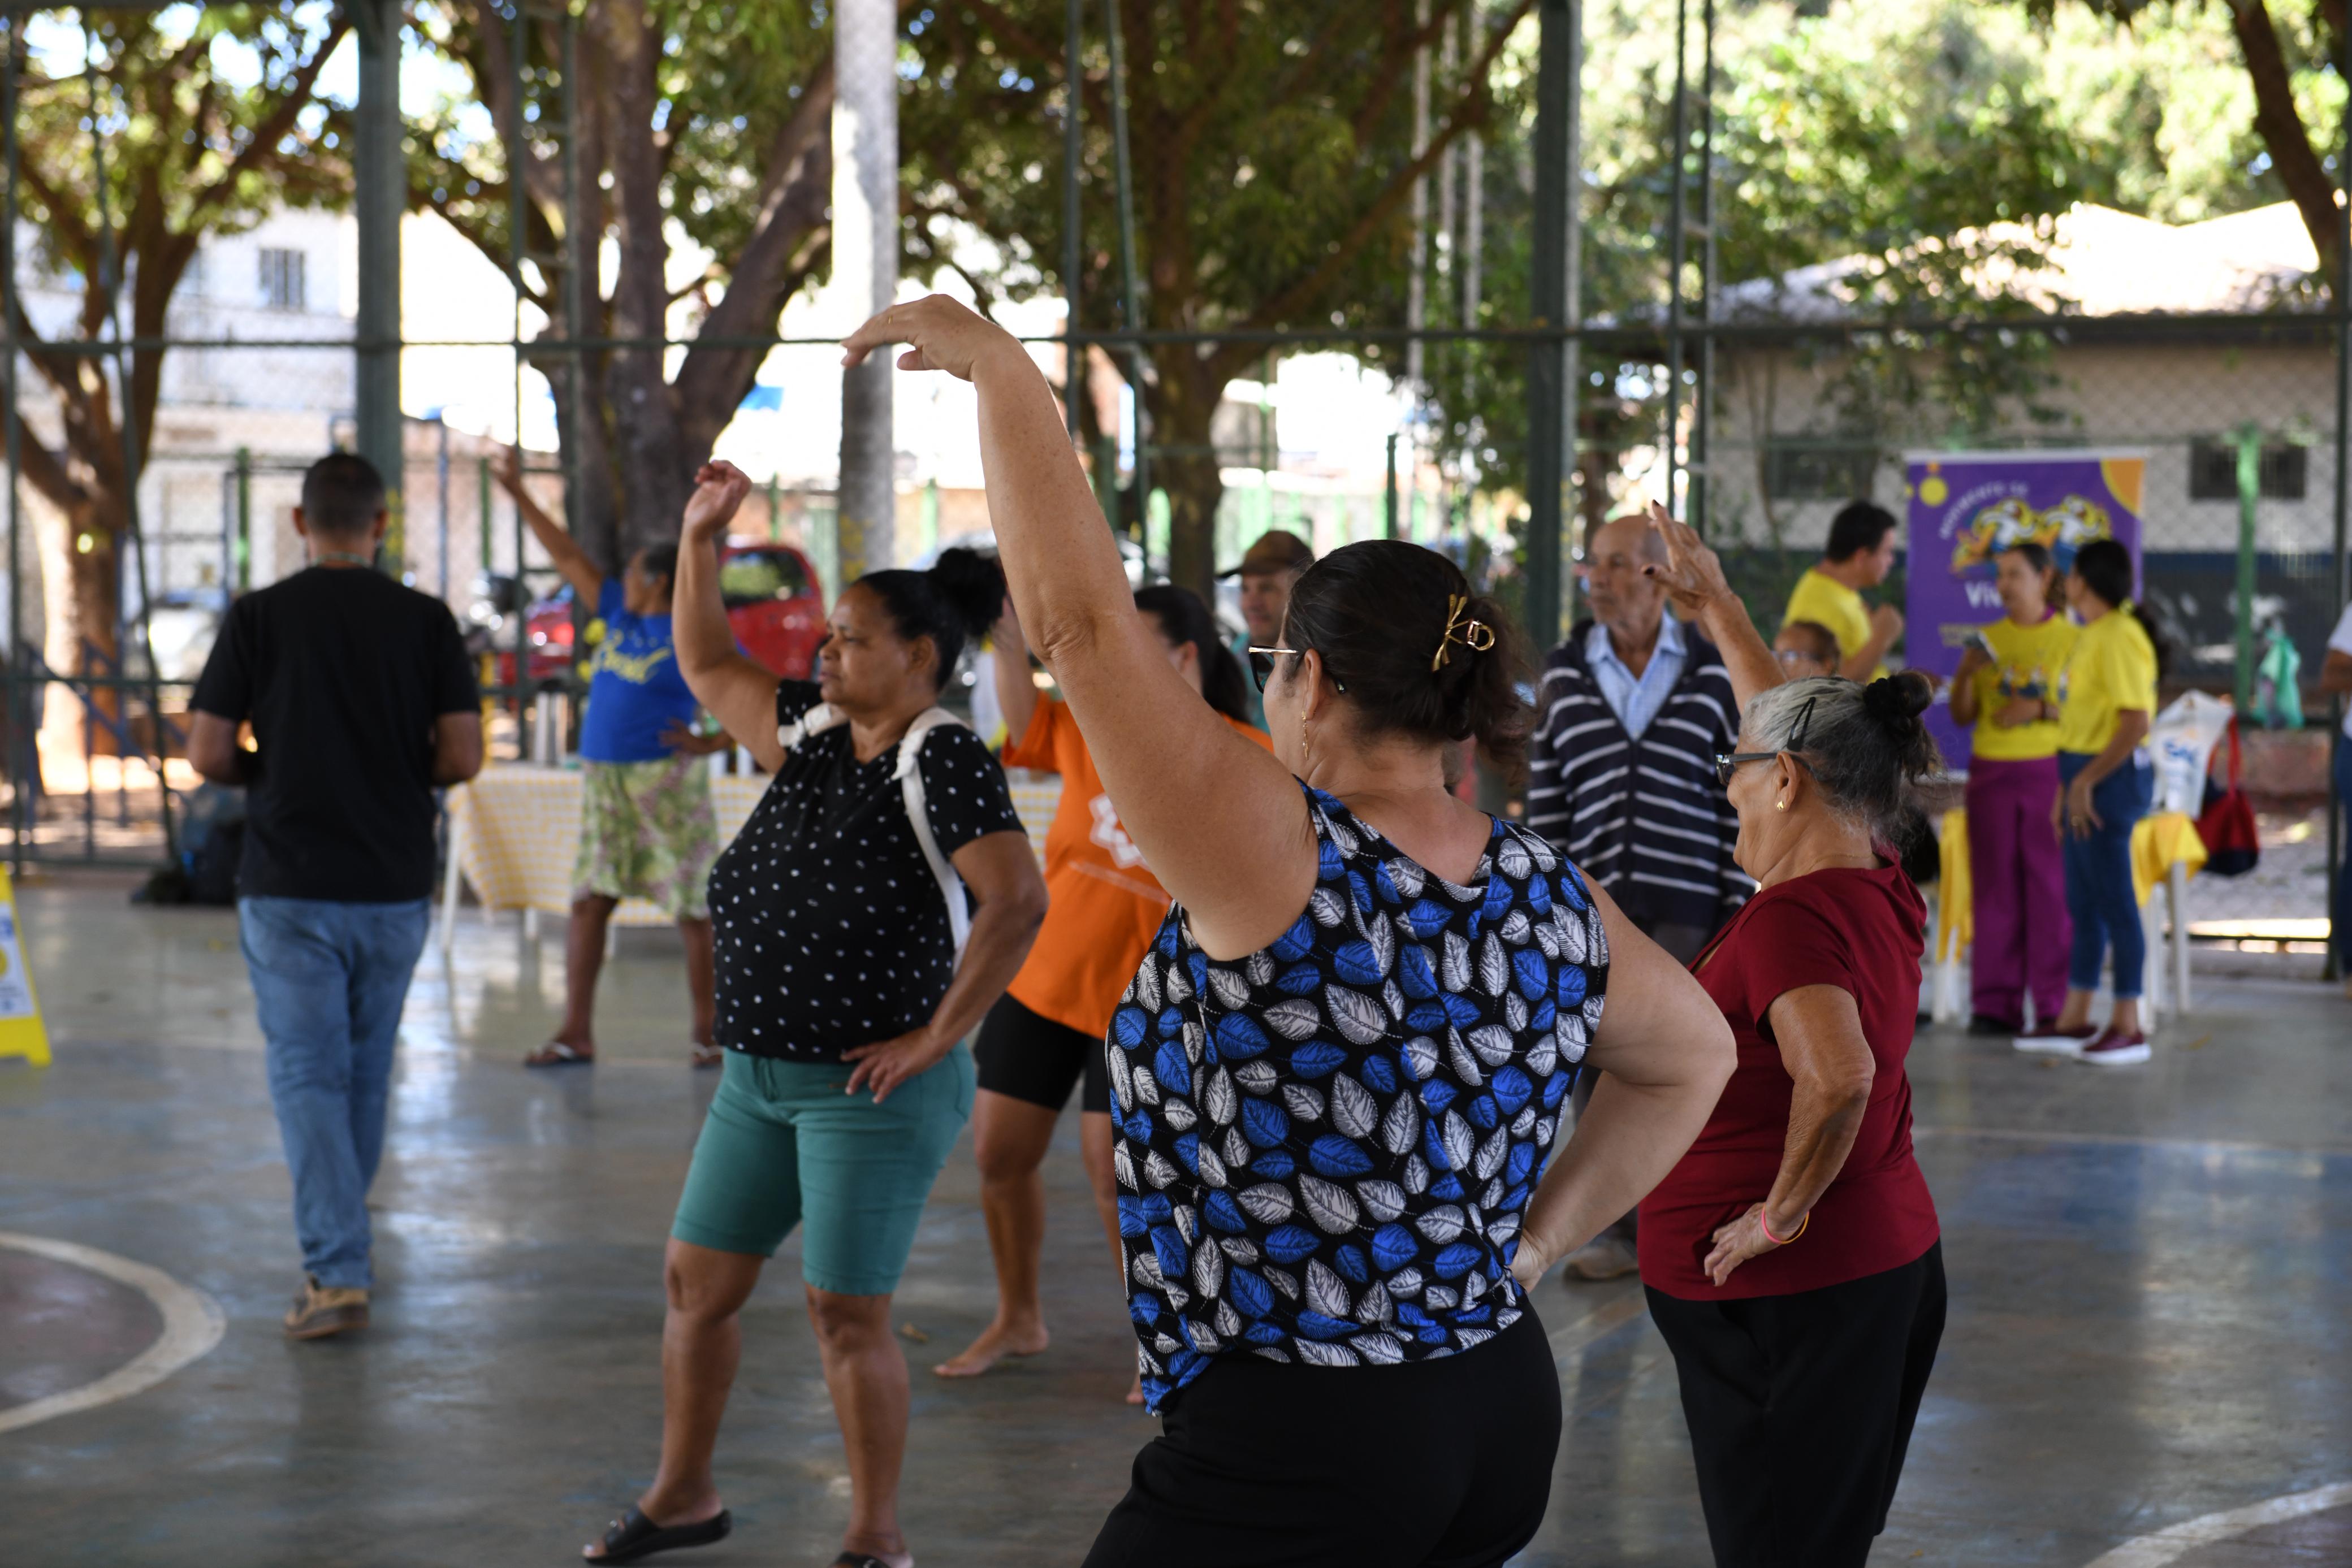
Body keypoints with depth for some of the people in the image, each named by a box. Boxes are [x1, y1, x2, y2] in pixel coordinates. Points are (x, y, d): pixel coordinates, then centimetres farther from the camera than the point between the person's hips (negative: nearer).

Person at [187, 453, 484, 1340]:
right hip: (395, 884, 2)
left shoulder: (258, 618, -5)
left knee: (307, 1075, -1)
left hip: (288, 884, -2)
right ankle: (341, 1240, 32)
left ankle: (338, 1272, -11)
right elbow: (463, 758, -5)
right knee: (367, 1071, 18)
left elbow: (207, 754, -6)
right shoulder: (425, 621, -1)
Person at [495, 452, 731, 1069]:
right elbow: (569, 557, 19)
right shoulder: (621, 616, 12)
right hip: (603, 782, 7)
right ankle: (575, 1034, 6)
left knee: (694, 911, -1)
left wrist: (713, 743, -18)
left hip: (665, 784, -7)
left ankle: (707, 1034, 6)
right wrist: (518, 494, 21)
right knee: (588, 902, 3)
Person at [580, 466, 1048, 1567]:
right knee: (696, 1279, 13)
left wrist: (937, 1038, -22)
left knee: (845, 1313, -4)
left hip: (873, 1089, -9)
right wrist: (701, 539, 10)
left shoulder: (941, 759, -17)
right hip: (762, 1073, 9)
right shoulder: (814, 734, 8)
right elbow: (708, 667, 21)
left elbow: (1017, 903, -26)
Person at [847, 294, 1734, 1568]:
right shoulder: (1554, 906, 2)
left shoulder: (1283, 866, -19)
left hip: (1285, 1461, -8)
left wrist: (997, 366, -11)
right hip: (1504, 1417, 8)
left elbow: (1078, 618, -20)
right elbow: (1692, 1056, 21)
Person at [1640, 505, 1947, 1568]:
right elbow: (1790, 728, 21)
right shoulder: (1885, 896, 6)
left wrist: (1781, 1211, -24)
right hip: (1891, 1263, 9)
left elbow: (1838, 1079, -38)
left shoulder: (1791, 919, -21)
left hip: (1784, 1296, -9)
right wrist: (1716, 608, 31)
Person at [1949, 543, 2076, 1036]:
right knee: (1995, 889, 3)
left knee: (2052, 888, -4)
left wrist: (2041, 709, -17)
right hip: (1991, 773, 4)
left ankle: (2056, 1007, 0)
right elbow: (1962, 717, 12)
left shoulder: (2070, 639, 0)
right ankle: (1995, 1005, 5)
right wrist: (1965, 675, -6)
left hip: (2049, 770, -4)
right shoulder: (1990, 640, 12)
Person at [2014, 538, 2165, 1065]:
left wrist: (2086, 781, -21)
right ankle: (2073, 1022, 19)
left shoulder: (2119, 636, -16)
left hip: (2110, 778, -10)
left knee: (2114, 900, -5)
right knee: (2083, 901, 13)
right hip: (2086, 776, 10)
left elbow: (2136, 723, -22)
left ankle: (2128, 1028, 1)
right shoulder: (2092, 635, 14)